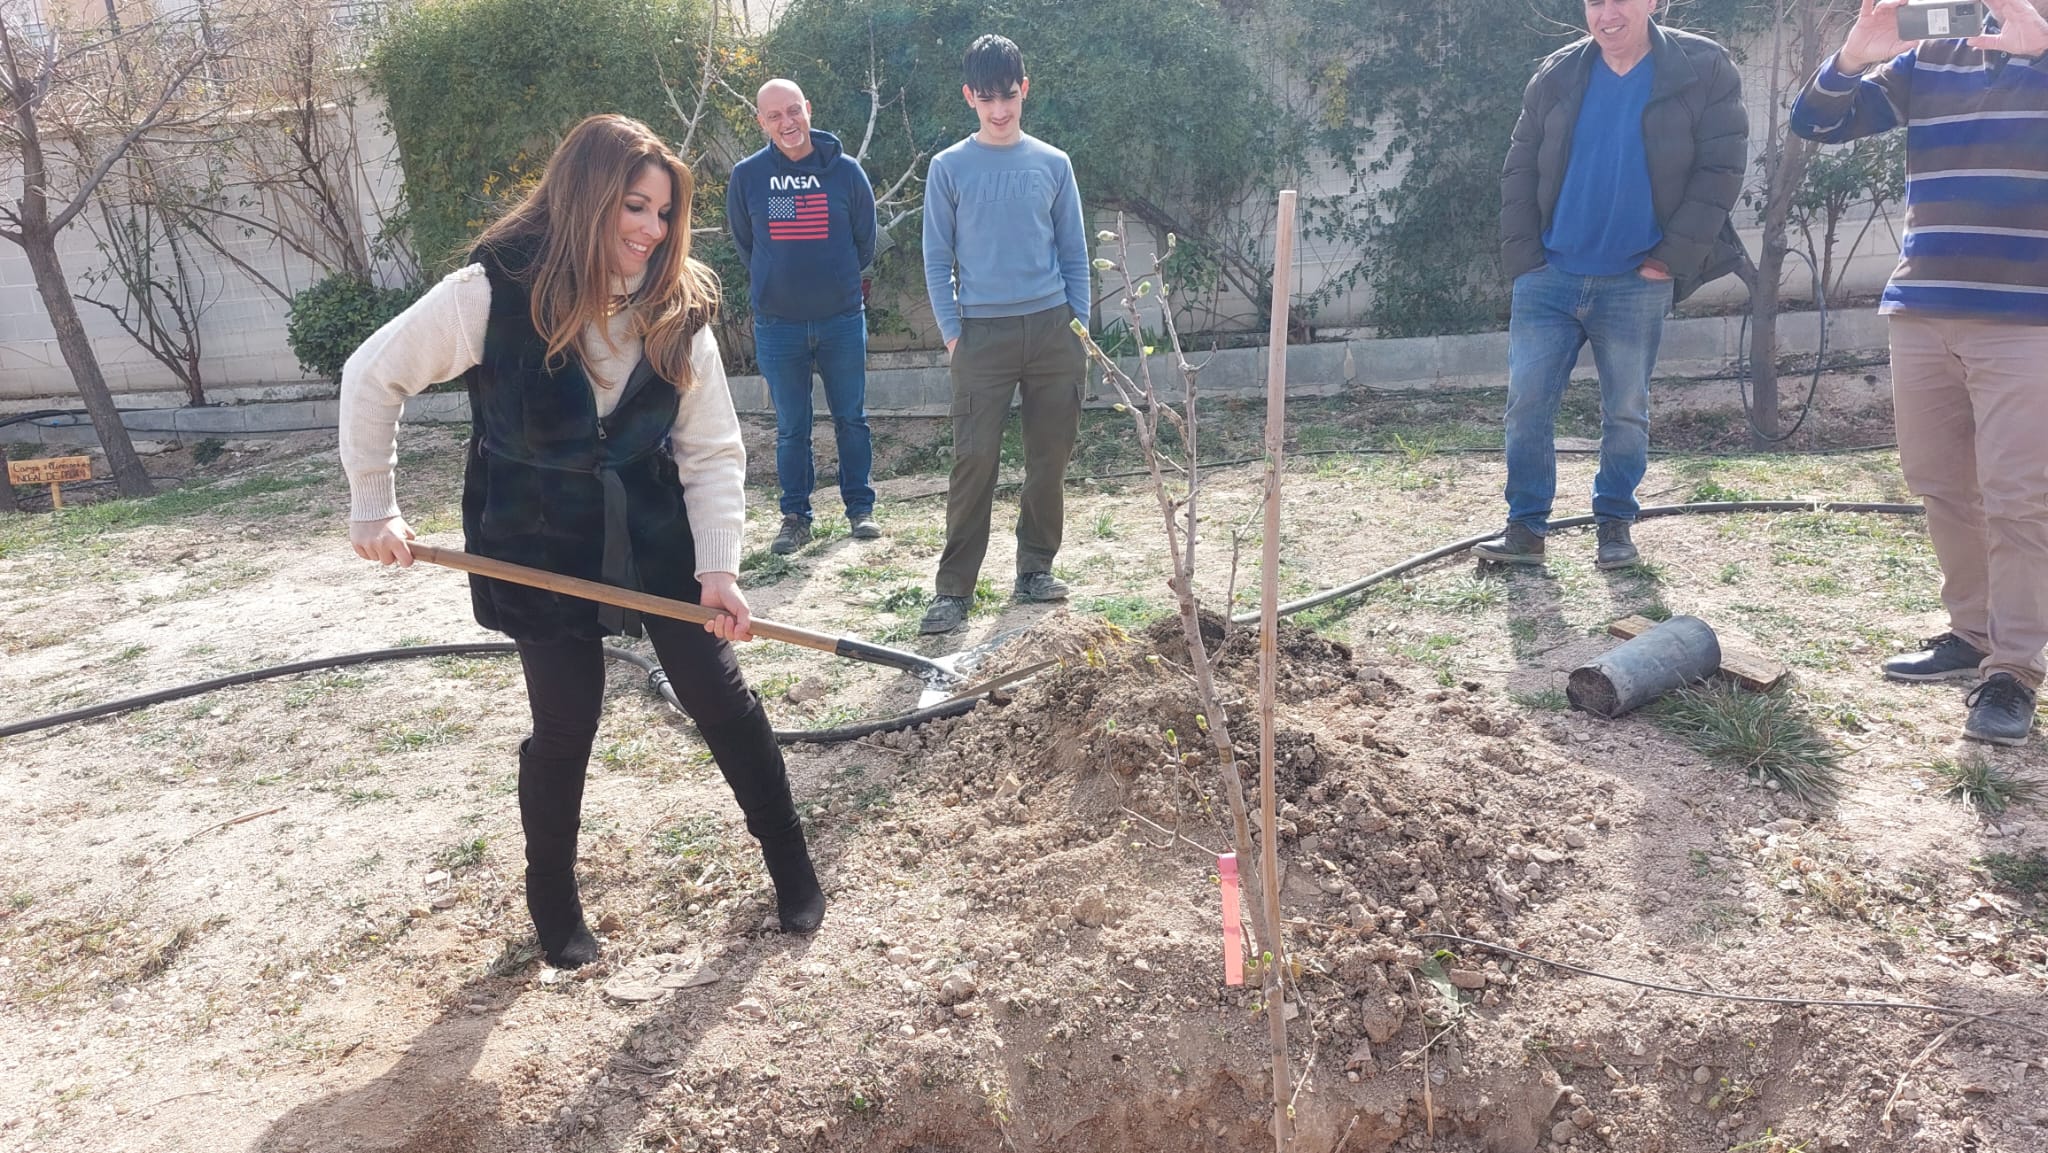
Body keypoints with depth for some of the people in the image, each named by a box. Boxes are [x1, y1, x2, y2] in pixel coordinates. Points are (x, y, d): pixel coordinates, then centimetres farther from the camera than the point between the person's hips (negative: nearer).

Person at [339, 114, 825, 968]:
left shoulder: (678, 309, -9)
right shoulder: (492, 294, -17)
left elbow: (713, 452, -8)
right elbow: (372, 378, -5)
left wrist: (718, 567, -19)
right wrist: (374, 509, -3)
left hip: (657, 540, 3)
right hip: (539, 552, -2)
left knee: (723, 700, 4)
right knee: (565, 730, 4)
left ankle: (792, 871, 25)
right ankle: (553, 905, 30)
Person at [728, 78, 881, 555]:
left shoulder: (845, 170, -2)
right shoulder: (747, 176, -2)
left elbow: (865, 241, 10)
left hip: (842, 318, 0)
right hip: (777, 324, 0)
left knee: (851, 419, 8)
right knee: (791, 429, 7)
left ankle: (860, 508, 20)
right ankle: (795, 518, 17)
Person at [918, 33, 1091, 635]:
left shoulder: (1053, 165, 9)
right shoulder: (949, 168, 4)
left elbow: (1074, 254, 11)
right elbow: (937, 258, 4)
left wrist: (1079, 329, 4)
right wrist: (951, 332, -3)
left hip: (1053, 330, 2)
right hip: (982, 333, -2)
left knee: (1050, 457, 6)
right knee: (974, 462, -6)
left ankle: (1036, 568, 21)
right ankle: (955, 588, 0)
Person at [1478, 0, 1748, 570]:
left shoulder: (1704, 69, -2)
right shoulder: (1556, 74, 5)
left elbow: (1721, 168, -5)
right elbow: (1519, 169, 7)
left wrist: (1673, 256, -11)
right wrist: (1522, 253, -1)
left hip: (1637, 284, -2)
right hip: (1548, 275, 2)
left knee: (1626, 411, 7)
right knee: (1526, 403, -1)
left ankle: (1615, 524, 22)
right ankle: (1525, 526, 10)